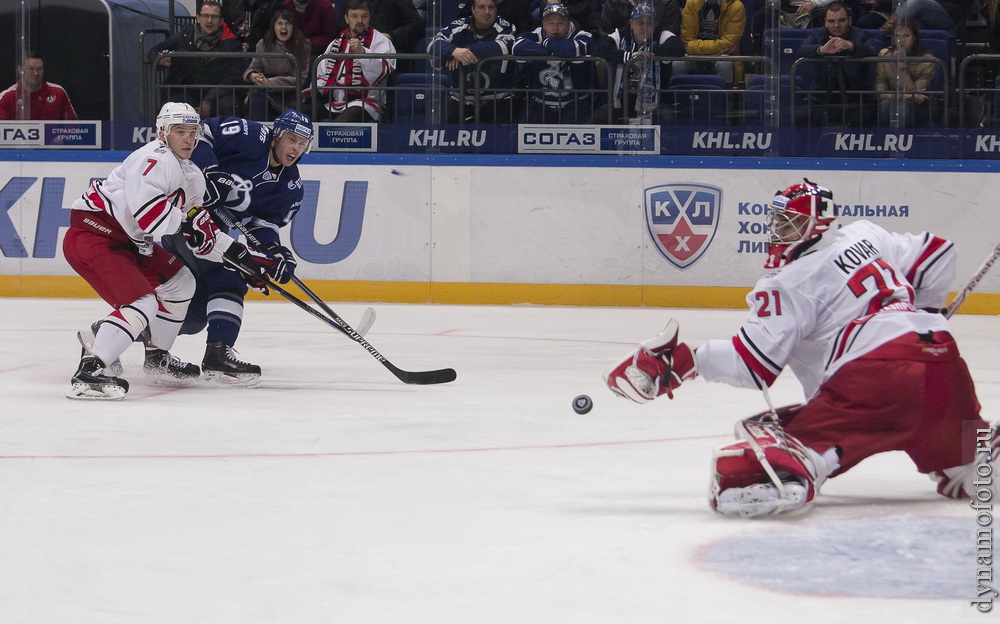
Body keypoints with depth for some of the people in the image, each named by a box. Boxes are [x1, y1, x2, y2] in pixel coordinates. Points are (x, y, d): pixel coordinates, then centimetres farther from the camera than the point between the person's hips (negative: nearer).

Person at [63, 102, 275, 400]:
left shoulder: (192, 177, 15)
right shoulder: (155, 160, -17)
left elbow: (200, 236, 19)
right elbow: (148, 214, -29)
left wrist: (239, 255, 9)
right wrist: (184, 215, -12)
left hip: (127, 241, 11)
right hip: (91, 237, -11)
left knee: (179, 283, 20)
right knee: (142, 303, -23)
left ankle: (157, 358, 30)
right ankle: (88, 372, -31)